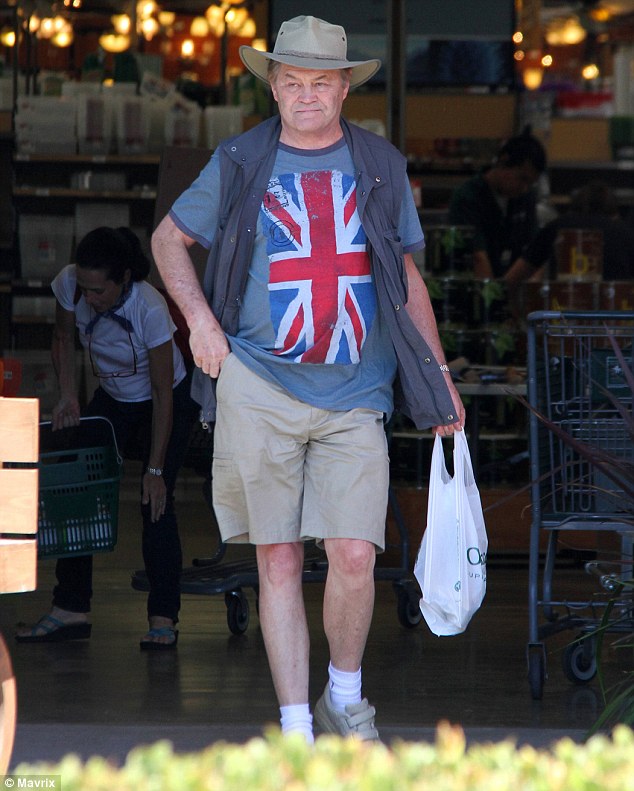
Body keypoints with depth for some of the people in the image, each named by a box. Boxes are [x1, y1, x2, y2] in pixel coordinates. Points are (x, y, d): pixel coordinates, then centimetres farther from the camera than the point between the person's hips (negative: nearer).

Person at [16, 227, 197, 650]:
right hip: (112, 399, 5)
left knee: (156, 502, -17)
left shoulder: (150, 310, -36)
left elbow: (163, 396, -27)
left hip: (167, 402, -5)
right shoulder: (70, 285, -24)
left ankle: (164, 619, -14)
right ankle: (71, 608, -3)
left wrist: (156, 470, -25)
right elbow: (64, 338, -1)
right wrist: (69, 397, -14)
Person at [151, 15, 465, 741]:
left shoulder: (381, 166, 10)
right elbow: (169, 238, 18)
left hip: (354, 395, 0)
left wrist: (439, 378, 16)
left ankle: (345, 697, 16)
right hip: (258, 387, 0)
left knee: (354, 558, -9)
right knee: (277, 559, 1)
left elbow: (408, 280, 18)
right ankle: (295, 728, 6)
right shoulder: (239, 164, 6)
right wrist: (199, 318, 3)